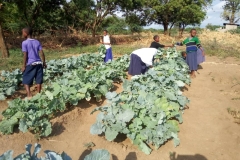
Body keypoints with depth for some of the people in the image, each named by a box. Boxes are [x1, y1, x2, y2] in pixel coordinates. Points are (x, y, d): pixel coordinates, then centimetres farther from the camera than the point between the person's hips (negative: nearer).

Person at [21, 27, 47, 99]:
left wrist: (24, 65, -5)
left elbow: (25, 55, -11)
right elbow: (42, 53, 3)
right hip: (39, 63, 5)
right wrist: (44, 62, 11)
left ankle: (29, 95, -3)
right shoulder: (37, 42, 7)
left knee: (26, 81, 6)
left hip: (30, 64, -4)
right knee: (38, 80, 10)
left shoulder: (24, 43, -7)